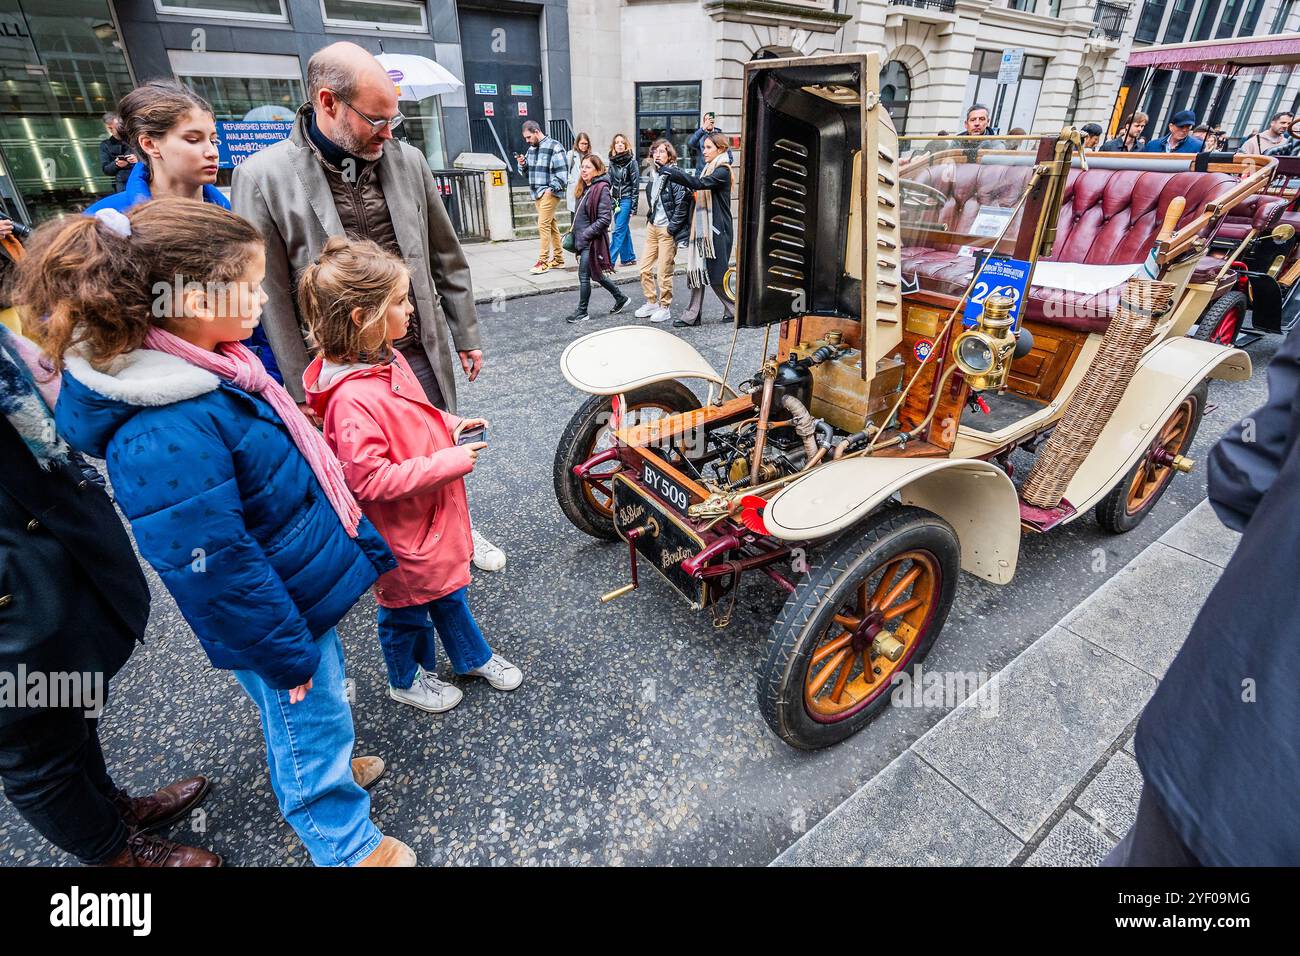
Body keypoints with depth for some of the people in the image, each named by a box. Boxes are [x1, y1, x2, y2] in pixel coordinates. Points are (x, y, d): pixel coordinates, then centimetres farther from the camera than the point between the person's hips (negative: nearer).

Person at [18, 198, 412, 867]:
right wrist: (287, 654, -17)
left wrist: (361, 539, 16)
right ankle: (347, 846, 41)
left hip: (308, 590, 8)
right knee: (312, 724, 16)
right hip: (276, 615, -8)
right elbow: (213, 567, -28)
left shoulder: (213, 364, -4)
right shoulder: (164, 436, -34)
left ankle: (327, 768, 59)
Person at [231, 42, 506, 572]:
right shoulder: (262, 178, -9)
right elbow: (270, 297, -8)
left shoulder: (407, 160, 2)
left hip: (420, 352, 3)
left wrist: (466, 336, 11)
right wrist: (301, 390, -7)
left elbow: (446, 257, 9)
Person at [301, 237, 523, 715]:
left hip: (437, 513, 8)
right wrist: (450, 462, -28)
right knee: (407, 607, 17)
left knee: (449, 588, 26)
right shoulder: (351, 399, -31)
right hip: (402, 532, -8)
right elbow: (370, 480, -31)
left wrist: (451, 426, -3)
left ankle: (472, 657, 49)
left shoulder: (386, 358, -2)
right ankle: (407, 679, 45)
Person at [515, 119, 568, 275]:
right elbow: (527, 172, 23)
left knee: (543, 224, -13)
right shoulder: (531, 148, 17)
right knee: (551, 225, 11)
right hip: (537, 193, 8)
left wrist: (552, 188, -17)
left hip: (549, 193, -8)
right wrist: (522, 164, 2)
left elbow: (562, 170, -13)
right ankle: (558, 259, 17)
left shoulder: (554, 146, -7)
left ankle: (543, 261, -11)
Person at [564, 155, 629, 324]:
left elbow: (605, 219, -19)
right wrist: (575, 234, 11)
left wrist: (585, 234, -21)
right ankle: (620, 298, 32)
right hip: (583, 239, 9)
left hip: (593, 241, -9)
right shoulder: (585, 188, 13)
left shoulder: (602, 189, -13)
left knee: (584, 276, -2)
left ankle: (582, 312, 11)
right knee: (596, 274, 16)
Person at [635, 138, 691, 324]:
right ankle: (651, 303, 24)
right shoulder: (654, 175, 12)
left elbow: (682, 204, -17)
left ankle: (665, 307, 12)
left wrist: (671, 228, -16)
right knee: (645, 269, 10)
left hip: (667, 230, -8)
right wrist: (649, 219, 17)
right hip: (652, 227, 8)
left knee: (664, 273, -2)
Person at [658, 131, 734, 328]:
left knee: (716, 274, -4)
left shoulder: (722, 171, -10)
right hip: (702, 227, 8)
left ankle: (734, 310, 14)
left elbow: (700, 184, -25)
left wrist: (672, 173, -26)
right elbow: (698, 191, 14)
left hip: (717, 230, -8)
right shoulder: (709, 169, 19)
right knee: (697, 270, 4)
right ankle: (693, 315, 6)